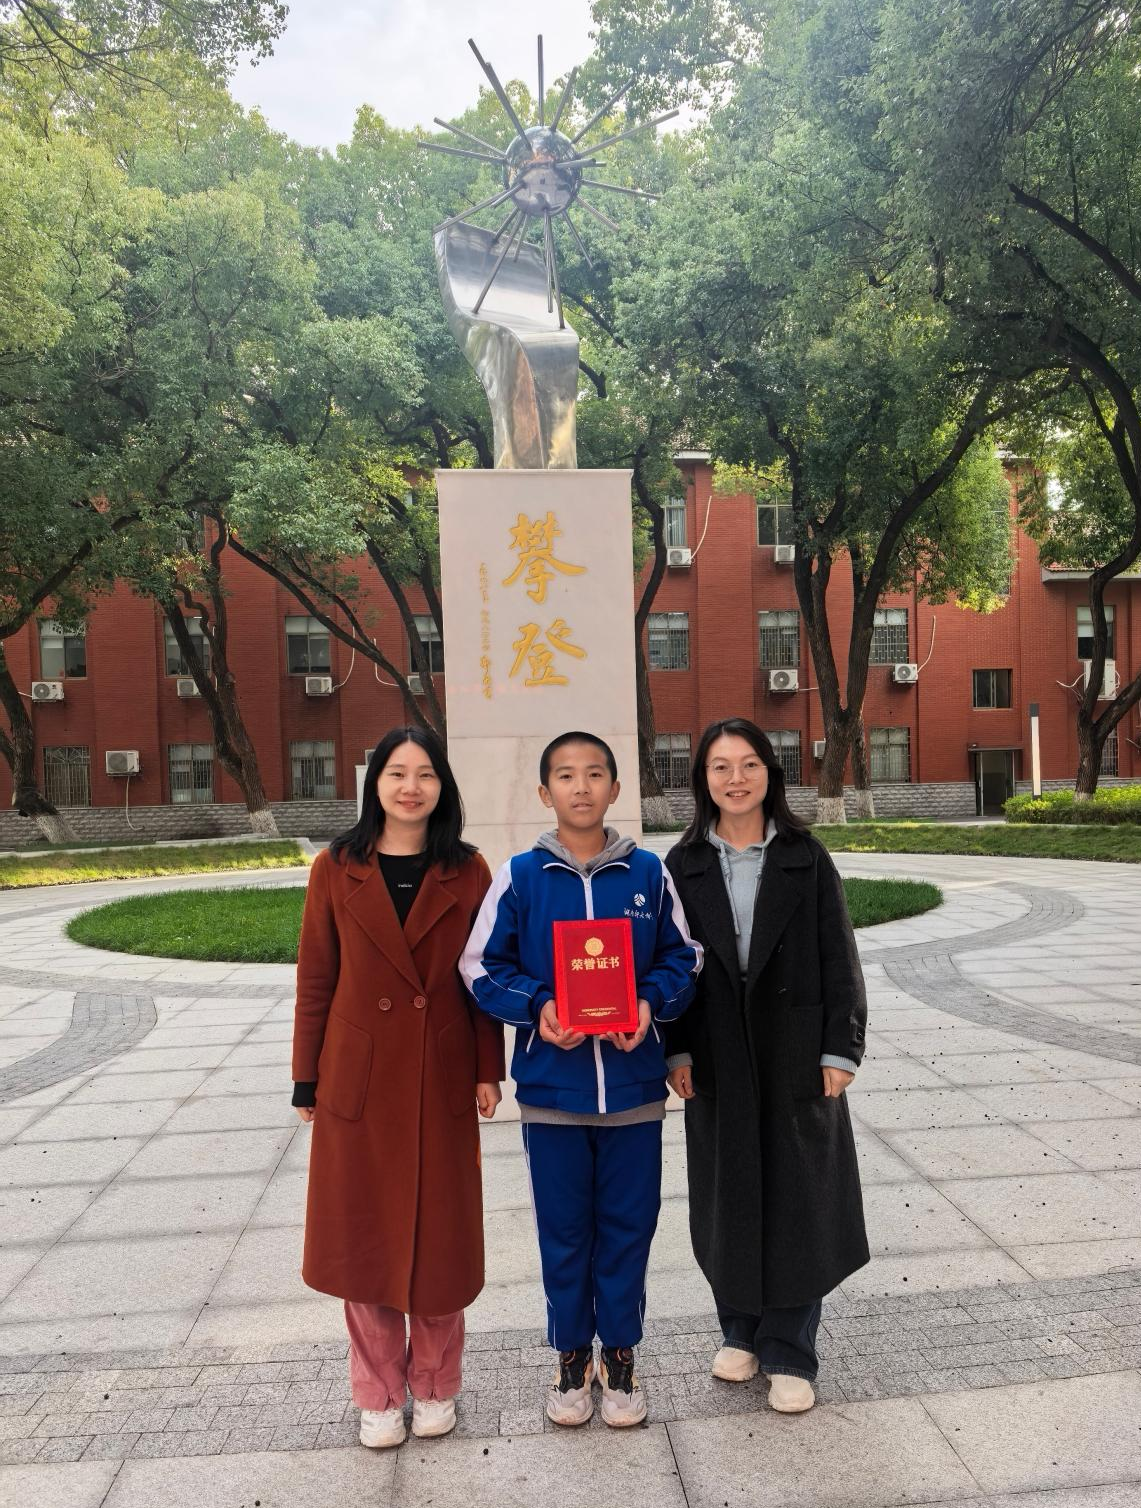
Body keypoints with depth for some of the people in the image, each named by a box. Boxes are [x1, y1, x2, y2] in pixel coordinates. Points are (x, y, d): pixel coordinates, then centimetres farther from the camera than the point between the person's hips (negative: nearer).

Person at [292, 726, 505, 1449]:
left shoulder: (467, 872, -2)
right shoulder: (337, 869, -2)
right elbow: (315, 981, 1)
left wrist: (489, 1070, -1)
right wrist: (308, 1080, 1)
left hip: (443, 1078, 0)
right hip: (359, 1078, 0)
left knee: (441, 1235, 11)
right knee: (366, 1235, 11)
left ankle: (435, 1386, 33)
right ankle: (380, 1395, 31)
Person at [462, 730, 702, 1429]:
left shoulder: (648, 872, -1)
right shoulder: (520, 877, -3)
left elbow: (683, 956, 5)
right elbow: (484, 966, 1)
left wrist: (652, 1002, -13)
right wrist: (538, 1006, -15)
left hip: (634, 1086, 1)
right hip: (551, 1087, 0)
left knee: (627, 1227, 12)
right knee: (564, 1231, 13)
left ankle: (621, 1356, 32)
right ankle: (573, 1358, 33)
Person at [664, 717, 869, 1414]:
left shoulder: (806, 859, -1)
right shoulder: (684, 866, 2)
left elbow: (839, 958, -2)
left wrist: (840, 1051, -7)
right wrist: (676, 1051, -4)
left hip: (796, 1056, -1)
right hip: (716, 1060, 1)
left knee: (797, 1198, 5)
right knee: (729, 1198, 12)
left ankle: (790, 1355, 21)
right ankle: (742, 1331, 33)